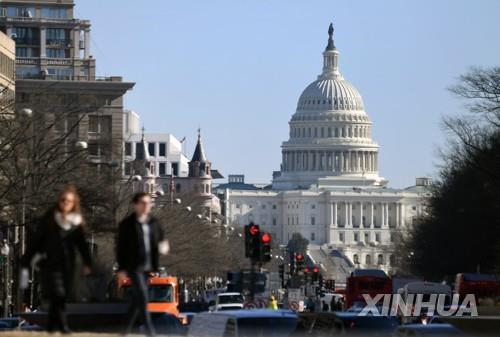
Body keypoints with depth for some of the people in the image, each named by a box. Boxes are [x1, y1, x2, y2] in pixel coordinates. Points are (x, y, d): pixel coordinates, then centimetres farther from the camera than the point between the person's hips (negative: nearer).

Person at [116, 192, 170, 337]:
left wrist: (163, 247, -10)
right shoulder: (127, 224, -6)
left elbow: (160, 240, 15)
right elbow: (120, 246, -5)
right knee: (142, 297, -14)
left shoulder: (154, 223, 8)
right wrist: (122, 268, -9)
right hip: (134, 267, -5)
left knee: (137, 298, 13)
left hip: (148, 266, 5)